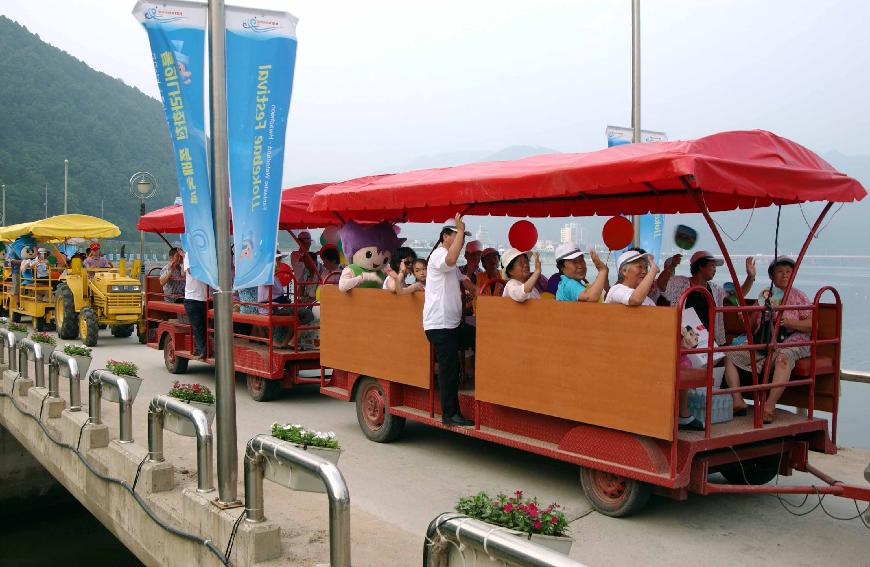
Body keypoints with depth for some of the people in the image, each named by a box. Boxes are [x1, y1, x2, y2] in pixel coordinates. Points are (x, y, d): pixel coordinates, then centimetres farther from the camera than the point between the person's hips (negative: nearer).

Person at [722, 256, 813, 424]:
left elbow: (812, 324, -2)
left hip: (791, 342, -5)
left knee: (783, 357, -40)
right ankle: (738, 401, -19)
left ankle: (770, 405, -42)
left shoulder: (798, 296, 8)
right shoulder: (764, 295, 19)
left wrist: (788, 322, -17)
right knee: (730, 354, -13)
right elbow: (752, 325, 22)